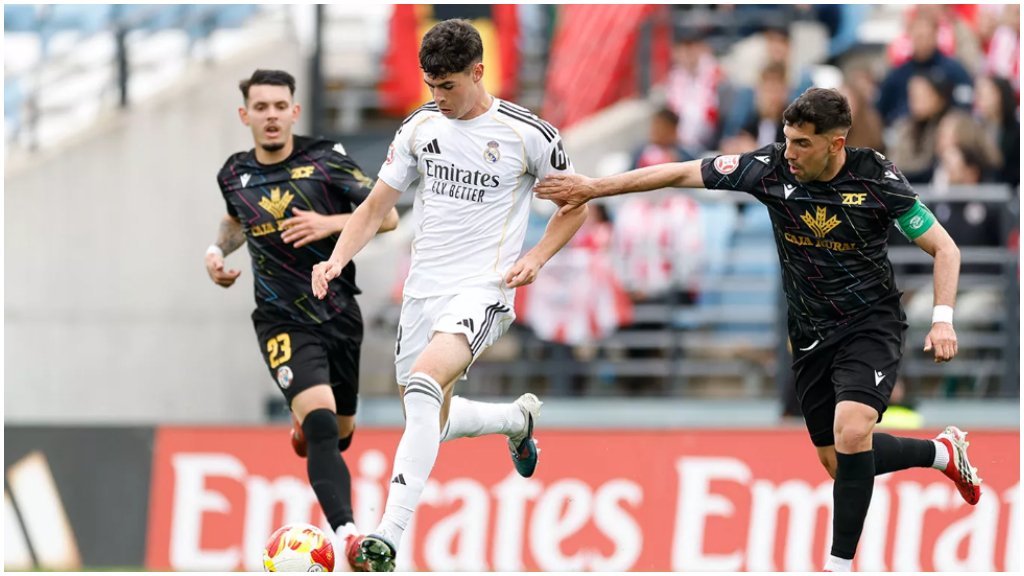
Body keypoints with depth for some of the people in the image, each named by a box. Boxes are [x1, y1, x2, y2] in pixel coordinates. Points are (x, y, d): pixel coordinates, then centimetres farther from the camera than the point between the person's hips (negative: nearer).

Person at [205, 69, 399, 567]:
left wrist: (331, 223, -20)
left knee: (340, 434, 17)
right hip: (284, 322, -1)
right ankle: (347, 536, -38)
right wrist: (217, 251, 7)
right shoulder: (234, 175, 3)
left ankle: (304, 422, 56)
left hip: (340, 315, 1)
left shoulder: (326, 159, -6)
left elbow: (387, 215, -5)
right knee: (320, 423, -25)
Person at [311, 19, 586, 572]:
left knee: (423, 383, -33)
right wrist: (337, 258, -5)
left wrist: (536, 257, -10)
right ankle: (518, 417, 48)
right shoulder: (420, 127, 6)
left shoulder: (528, 134, -6)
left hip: (482, 291, -6)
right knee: (433, 425, 14)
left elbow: (574, 208, 7)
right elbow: (375, 206, 13)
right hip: (423, 291, 6)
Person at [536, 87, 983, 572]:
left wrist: (942, 319, -23)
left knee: (851, 431, -29)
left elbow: (944, 249, -9)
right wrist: (594, 186, -6)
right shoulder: (771, 168, -12)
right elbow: (683, 173, -5)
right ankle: (942, 452, 39)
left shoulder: (876, 180, -18)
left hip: (870, 325, -5)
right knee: (838, 463, 11)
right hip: (810, 335, 5)